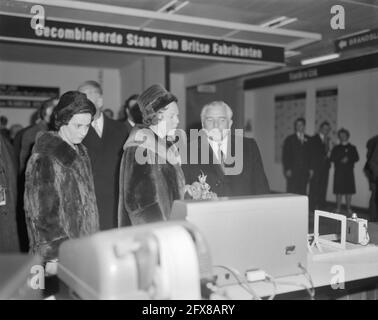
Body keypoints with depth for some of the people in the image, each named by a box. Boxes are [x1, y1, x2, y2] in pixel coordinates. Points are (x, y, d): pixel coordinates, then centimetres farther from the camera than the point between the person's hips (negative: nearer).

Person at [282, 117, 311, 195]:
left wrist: (310, 168, 2)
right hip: (292, 171, -2)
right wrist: (287, 169, -7)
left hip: (305, 171, 2)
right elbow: (285, 155, 2)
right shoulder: (289, 139, 6)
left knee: (302, 192, -3)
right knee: (291, 191, -6)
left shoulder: (308, 140, 12)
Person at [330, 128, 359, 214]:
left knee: (349, 191, -2)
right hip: (339, 171, 0)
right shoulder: (336, 148, 12)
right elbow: (332, 159, 3)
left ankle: (349, 208, 4)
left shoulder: (352, 148, 12)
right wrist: (341, 160, -12)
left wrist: (348, 160, -12)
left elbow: (356, 158, 4)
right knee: (338, 190, -3)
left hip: (349, 171, 0)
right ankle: (338, 208, 4)